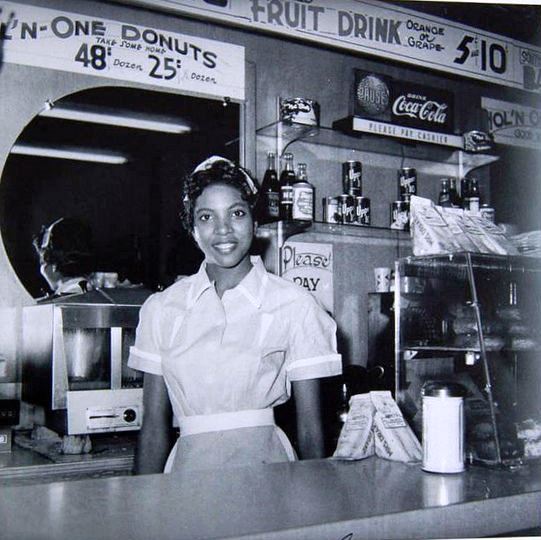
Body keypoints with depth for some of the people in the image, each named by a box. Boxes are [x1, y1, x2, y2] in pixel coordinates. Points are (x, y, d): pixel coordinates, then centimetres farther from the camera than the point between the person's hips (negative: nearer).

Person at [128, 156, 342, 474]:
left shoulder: (294, 304, -2)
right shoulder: (162, 308, 6)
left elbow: (309, 426, 1)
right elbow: (154, 424, 8)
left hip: (265, 464, -2)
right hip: (189, 466, 2)